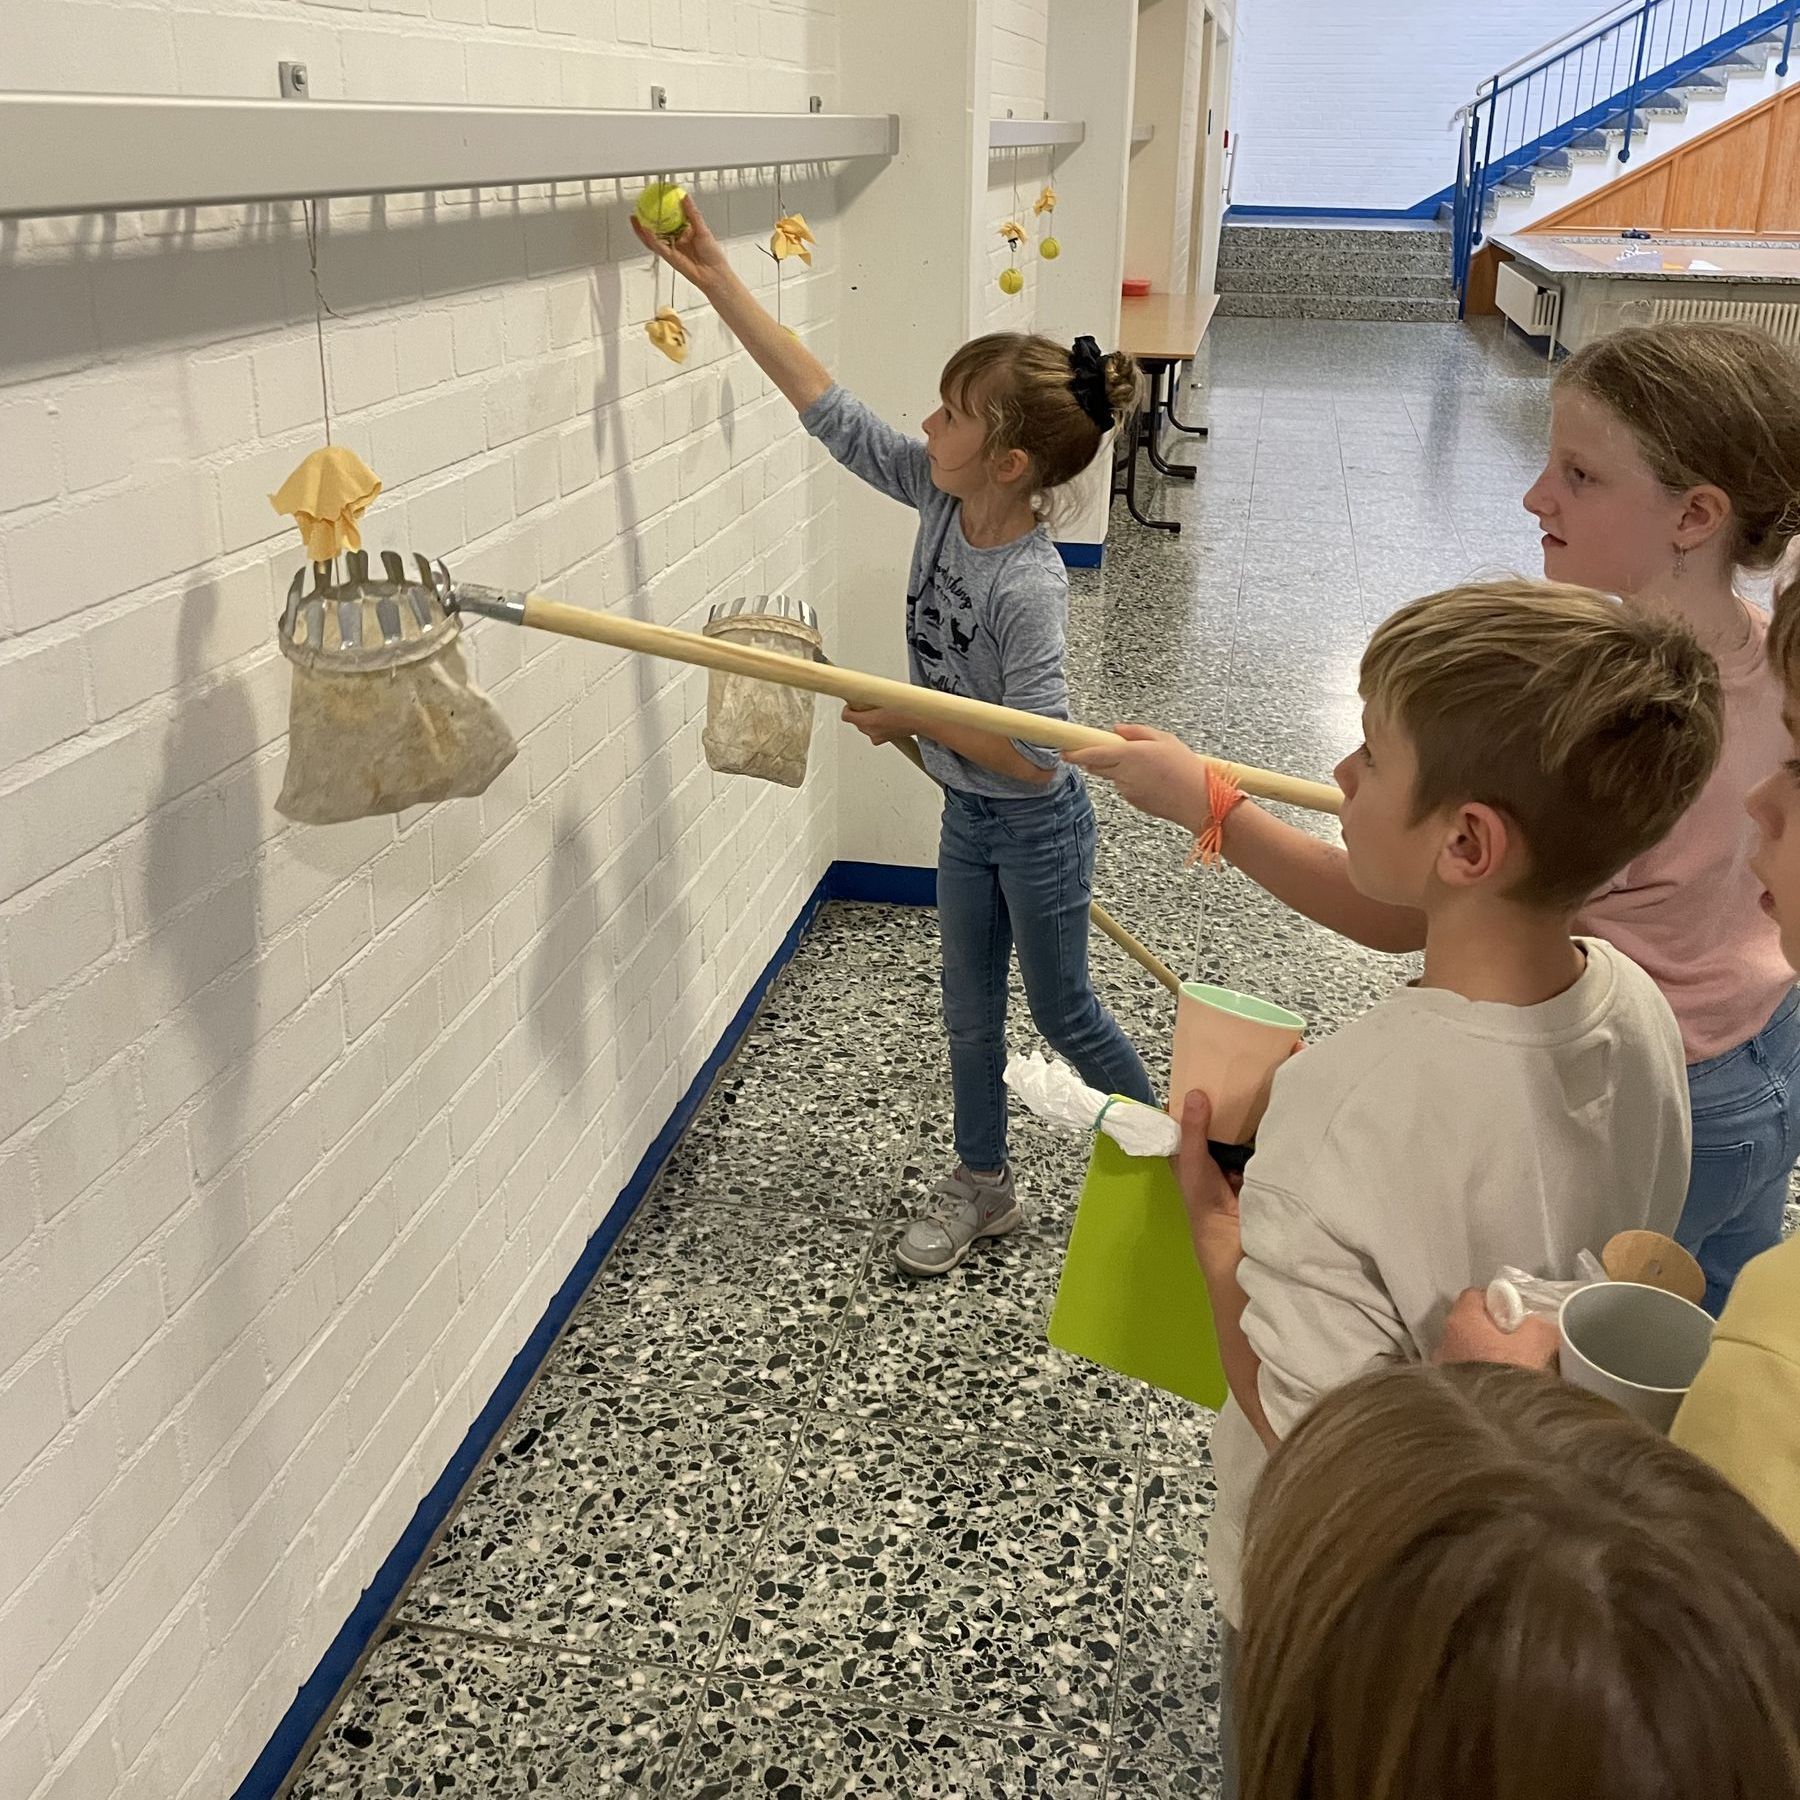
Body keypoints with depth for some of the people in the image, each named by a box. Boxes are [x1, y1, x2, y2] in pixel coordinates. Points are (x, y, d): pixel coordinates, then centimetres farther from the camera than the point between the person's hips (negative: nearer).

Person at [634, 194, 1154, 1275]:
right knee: (971, 1012, 18)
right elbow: (826, 405, -9)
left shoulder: (1027, 588, -33)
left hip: (1036, 829, -7)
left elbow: (1037, 754, -32)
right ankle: (983, 1187, 36)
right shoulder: (939, 493, -12)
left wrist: (914, 719, -22)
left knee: (1063, 1012, 13)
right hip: (967, 819, 7)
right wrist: (717, 281, -12)